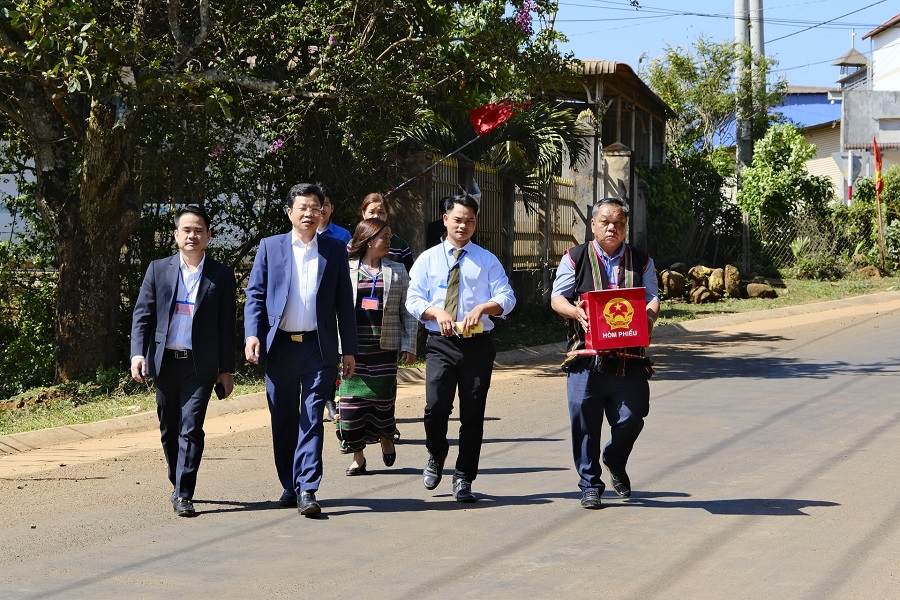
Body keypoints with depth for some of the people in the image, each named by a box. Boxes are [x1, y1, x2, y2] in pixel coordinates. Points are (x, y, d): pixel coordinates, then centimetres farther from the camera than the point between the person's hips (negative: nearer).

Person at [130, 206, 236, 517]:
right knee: (169, 430, 12)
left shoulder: (221, 275, 4)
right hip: (164, 362, 2)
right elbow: (142, 315, 4)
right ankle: (178, 483, 29)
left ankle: (183, 495, -9)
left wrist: (227, 370, 3)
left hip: (200, 365, -2)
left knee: (191, 429, -10)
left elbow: (226, 325, 5)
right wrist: (138, 353, -9)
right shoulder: (158, 270, 7)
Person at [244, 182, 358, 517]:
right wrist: (252, 334, -9)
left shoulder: (335, 251, 8)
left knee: (312, 419, -7)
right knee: (283, 420, 7)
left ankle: (307, 489, -10)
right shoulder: (270, 248, 8)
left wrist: (349, 350, 5)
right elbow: (255, 294, 5)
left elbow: (344, 302, 8)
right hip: (280, 347, 1)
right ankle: (289, 486, 18)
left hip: (318, 348, -1)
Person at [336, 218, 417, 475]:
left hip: (385, 346, 1)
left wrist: (409, 345, 1)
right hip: (353, 346, 0)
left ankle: (386, 438, 29)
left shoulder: (397, 271, 10)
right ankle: (358, 456, 8)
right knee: (352, 400, -2)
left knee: (382, 398, -2)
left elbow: (407, 311, 9)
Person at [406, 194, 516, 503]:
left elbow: (506, 298, 1)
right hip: (440, 344, -1)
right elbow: (413, 299, 4)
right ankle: (436, 458, 15)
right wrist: (437, 312, -15)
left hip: (478, 343, 1)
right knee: (436, 407, -15)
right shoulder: (428, 259, 9)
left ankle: (464, 479, 13)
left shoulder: (487, 260, 9)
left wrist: (482, 308, -18)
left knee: (473, 413, 2)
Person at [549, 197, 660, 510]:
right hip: (586, 355, -1)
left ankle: (615, 461, 26)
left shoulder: (641, 261, 14)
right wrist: (576, 312, -16)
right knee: (585, 422, 0)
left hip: (628, 357, 1)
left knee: (631, 417, -6)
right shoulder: (575, 258, 8)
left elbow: (653, 299, 9)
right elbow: (557, 298, 5)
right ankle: (590, 485, 14)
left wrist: (649, 315, -15)